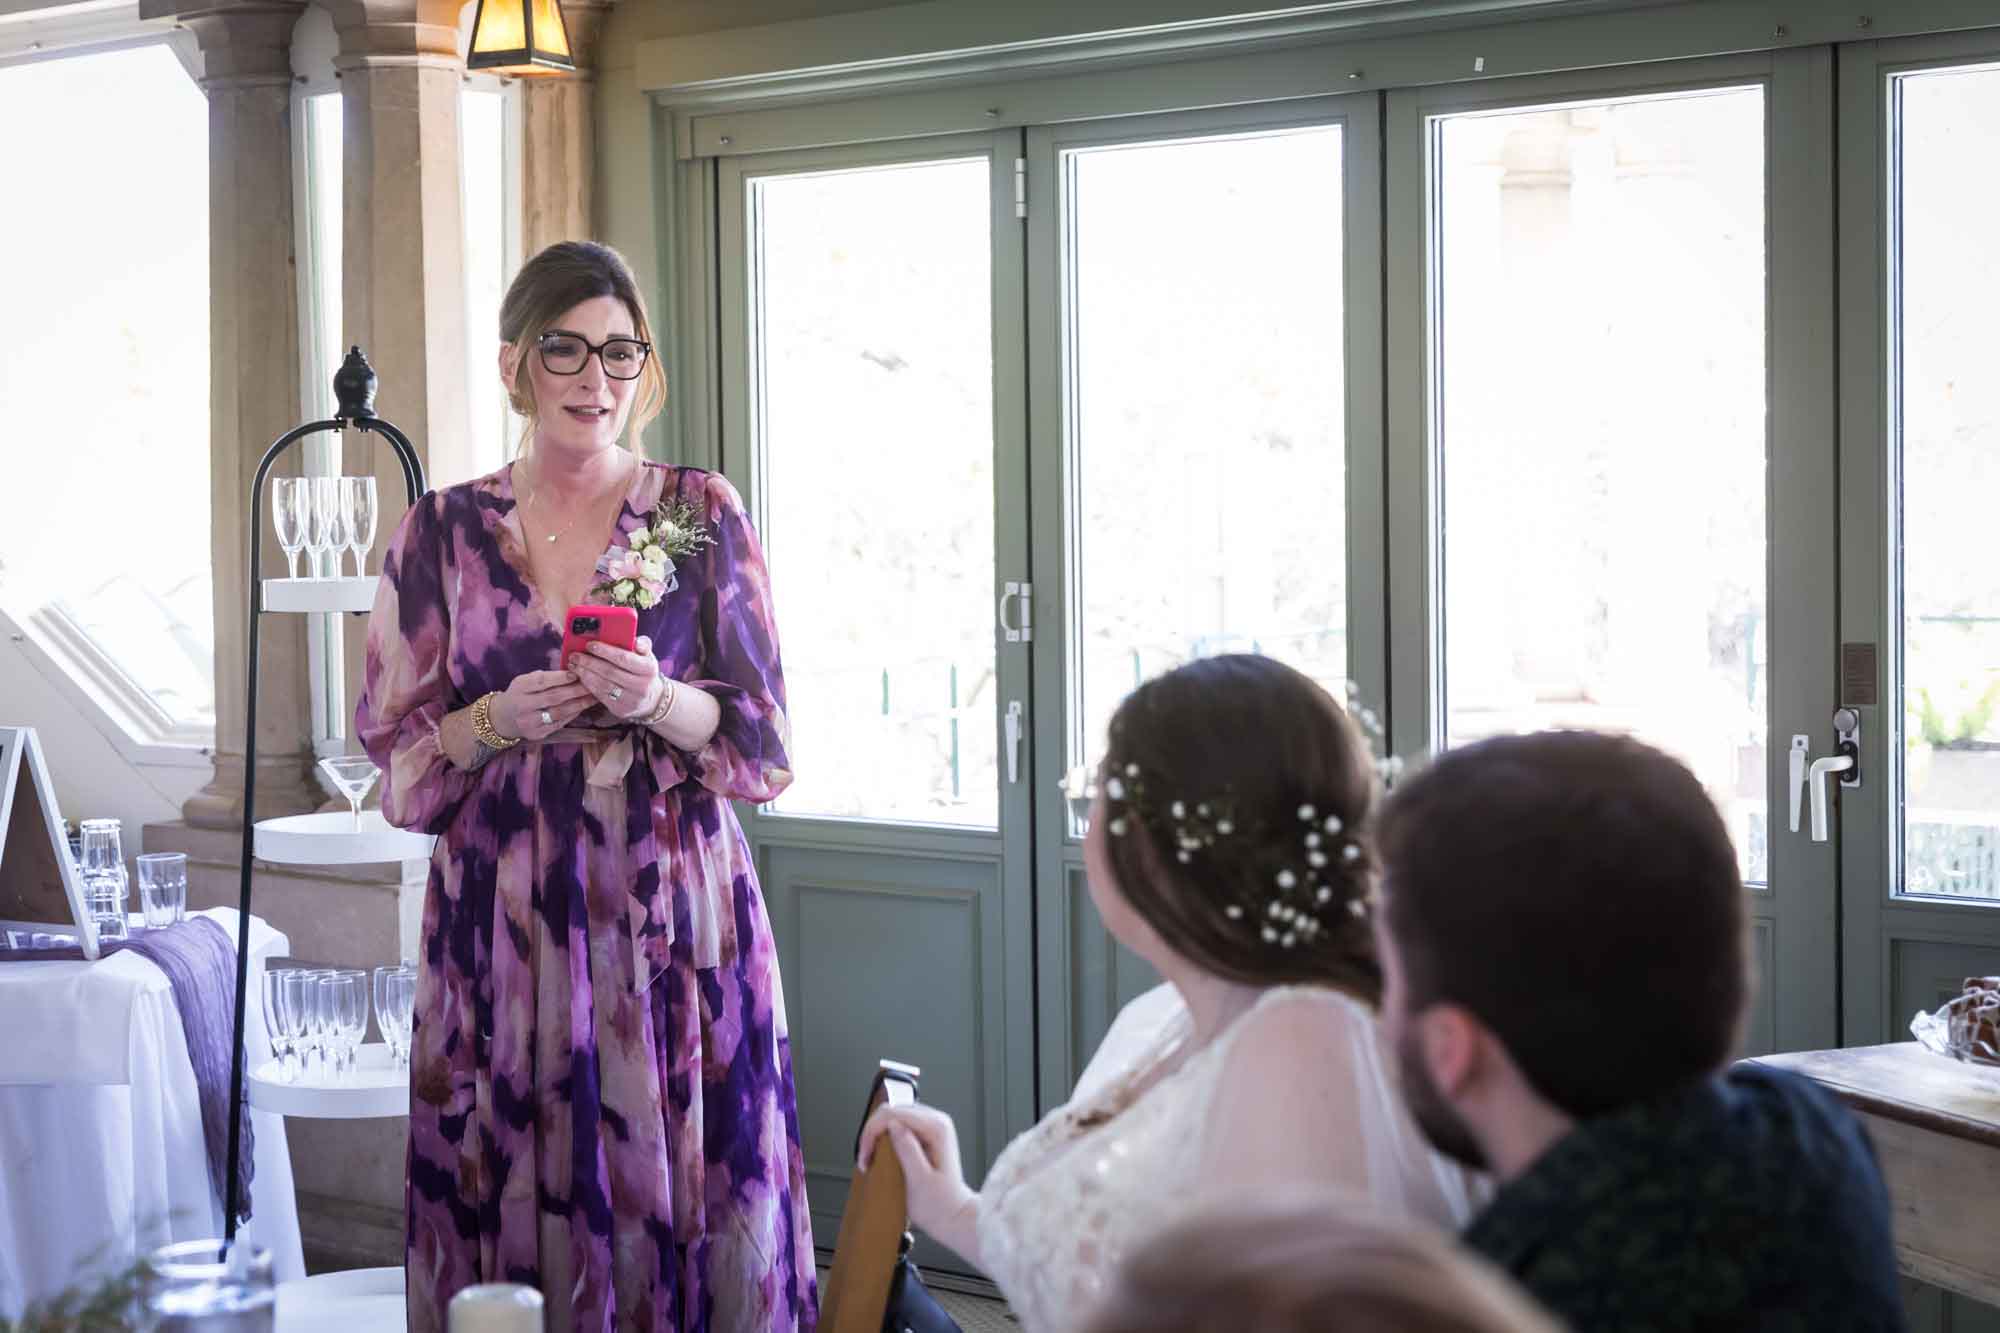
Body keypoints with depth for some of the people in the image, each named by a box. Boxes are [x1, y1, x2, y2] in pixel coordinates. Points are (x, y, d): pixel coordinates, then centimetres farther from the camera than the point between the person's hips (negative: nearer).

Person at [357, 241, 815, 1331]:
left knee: (677, 1191, -1)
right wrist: (500, 721, -10)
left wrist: (660, 702, -15)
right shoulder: (445, 533, 7)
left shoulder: (702, 515, 4)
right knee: (511, 1206, 1)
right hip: (499, 923, 1)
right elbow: (396, 753, 8)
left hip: (672, 915, -1)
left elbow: (761, 743, 3)